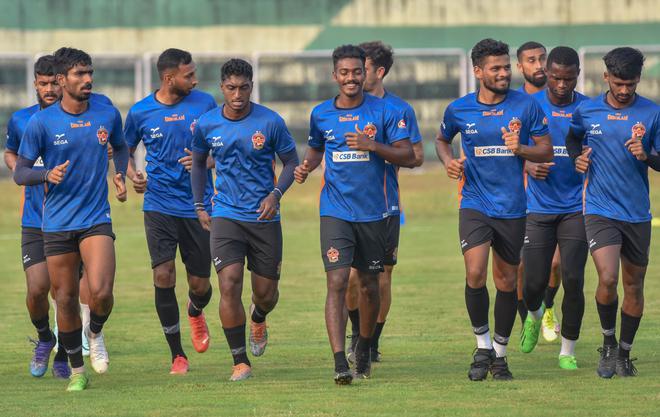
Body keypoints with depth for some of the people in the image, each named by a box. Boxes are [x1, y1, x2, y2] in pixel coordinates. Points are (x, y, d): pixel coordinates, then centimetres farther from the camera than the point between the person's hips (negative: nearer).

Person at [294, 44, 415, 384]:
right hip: (335, 212, 0)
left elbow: (408, 156, -4)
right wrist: (306, 166, 1)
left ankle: (364, 347, 37)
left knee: (369, 285, 12)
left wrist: (373, 146, -19)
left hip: (373, 212, 0)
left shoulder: (384, 111, -2)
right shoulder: (321, 114, 5)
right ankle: (340, 363, -21)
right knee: (337, 282, -14)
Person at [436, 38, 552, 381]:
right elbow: (442, 139, 20)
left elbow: (546, 151, 1)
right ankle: (482, 346, 1)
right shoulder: (459, 110, 0)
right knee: (475, 275, -17)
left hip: (513, 207, 1)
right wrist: (448, 160, -1)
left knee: (506, 282, 8)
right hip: (475, 204, 0)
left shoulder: (526, 105, -3)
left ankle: (500, 355, 24)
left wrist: (521, 149, -19)